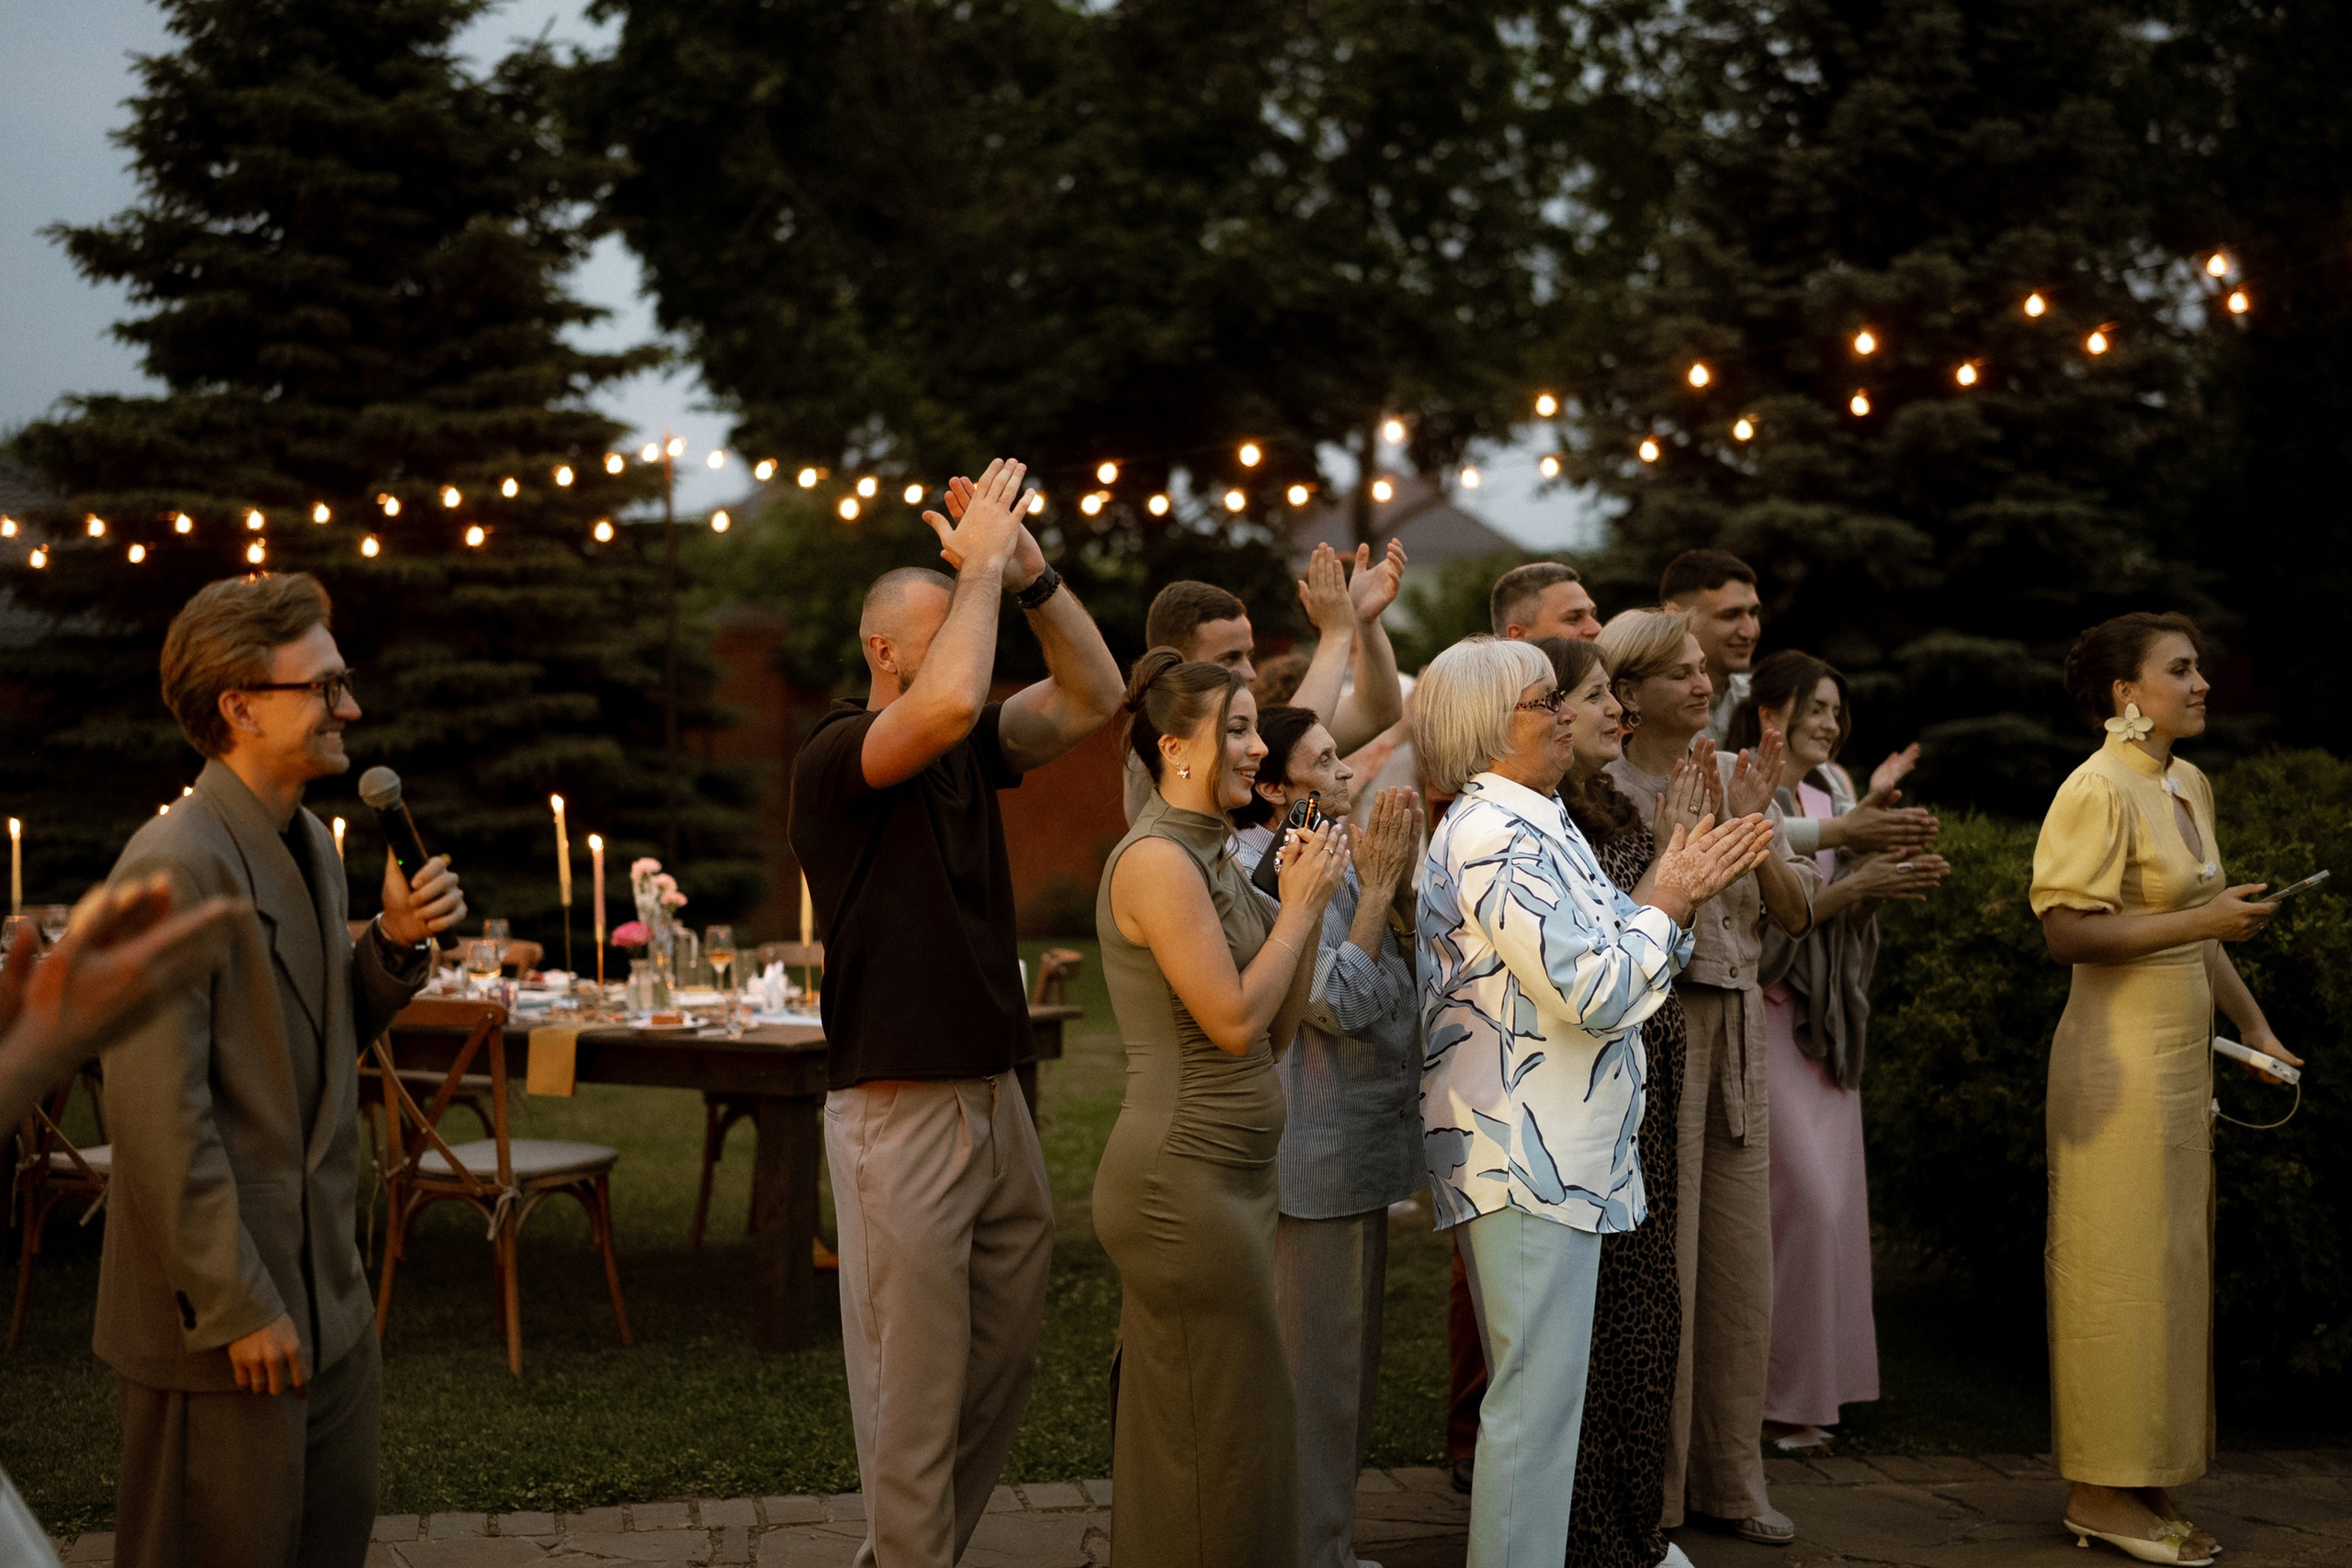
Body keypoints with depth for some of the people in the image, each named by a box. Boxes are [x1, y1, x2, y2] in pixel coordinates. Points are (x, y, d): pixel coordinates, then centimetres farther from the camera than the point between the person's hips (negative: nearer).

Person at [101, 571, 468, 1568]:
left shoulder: (310, 848, 12)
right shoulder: (175, 866, -19)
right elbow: (158, 1112, -22)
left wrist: (395, 944, 1)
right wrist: (236, 1308, -20)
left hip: (325, 1290, 9)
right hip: (224, 1311, -9)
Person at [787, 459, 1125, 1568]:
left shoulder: (971, 751, 10)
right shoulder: (835, 759, -13)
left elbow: (1092, 696, 5)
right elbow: (947, 702, -32)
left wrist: (1028, 573, -6)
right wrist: (978, 563, -19)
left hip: (994, 1098, 8)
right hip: (899, 1112, -8)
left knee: (1007, 1350, 16)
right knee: (916, 1384, 1)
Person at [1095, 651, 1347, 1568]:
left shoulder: (1212, 857, 13)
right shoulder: (1157, 859, -15)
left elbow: (1278, 1030, 12)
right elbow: (1234, 1022, -20)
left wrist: (1307, 905, 2)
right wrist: (1301, 904, -10)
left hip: (1228, 1174, 10)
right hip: (1184, 1177, -10)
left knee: (1178, 1433, 16)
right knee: (1219, 1433, -2)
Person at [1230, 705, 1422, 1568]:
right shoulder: (1257, 872, -16)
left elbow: (1405, 985, 11)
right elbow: (1343, 1001, -22)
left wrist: (1398, 884, -1)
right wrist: (1377, 885, -15)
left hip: (1361, 1150, 10)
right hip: (1313, 1157, -10)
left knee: (1349, 1365, 17)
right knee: (1314, 1371, -2)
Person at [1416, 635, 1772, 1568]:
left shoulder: (1524, 825, 16)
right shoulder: (1500, 836, -18)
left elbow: (1590, 957, 14)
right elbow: (1595, 992, -22)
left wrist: (1676, 889, 4)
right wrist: (1667, 903, -8)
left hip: (1536, 1154, 11)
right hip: (1529, 1158, -11)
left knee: (1531, 1389, 19)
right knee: (1538, 1396, -5)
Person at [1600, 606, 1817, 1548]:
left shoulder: (1740, 777, 11)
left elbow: (1796, 915, 7)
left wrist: (1754, 825, -7)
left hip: (1736, 1026, 6)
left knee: (1740, 1266, 10)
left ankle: (1728, 1478, 23)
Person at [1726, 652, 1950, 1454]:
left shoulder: (1832, 793, 13)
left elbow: (1844, 910, 16)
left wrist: (1894, 876, -1)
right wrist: (1856, 883, -19)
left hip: (1828, 1019, 8)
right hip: (1770, 1013, -8)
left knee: (1833, 1200, 9)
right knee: (1805, 1200, -8)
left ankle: (1808, 1386, 18)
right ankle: (1776, 1393, 3)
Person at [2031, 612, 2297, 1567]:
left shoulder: (2191, 788, 14)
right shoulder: (2097, 791, -12)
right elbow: (2066, 933, -19)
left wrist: (2255, 1025, 17)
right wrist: (2199, 921, -19)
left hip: (2184, 1052, 8)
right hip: (2121, 1051, -8)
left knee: (2175, 1264, 10)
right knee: (2123, 1266, -3)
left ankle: (2148, 1483, 17)